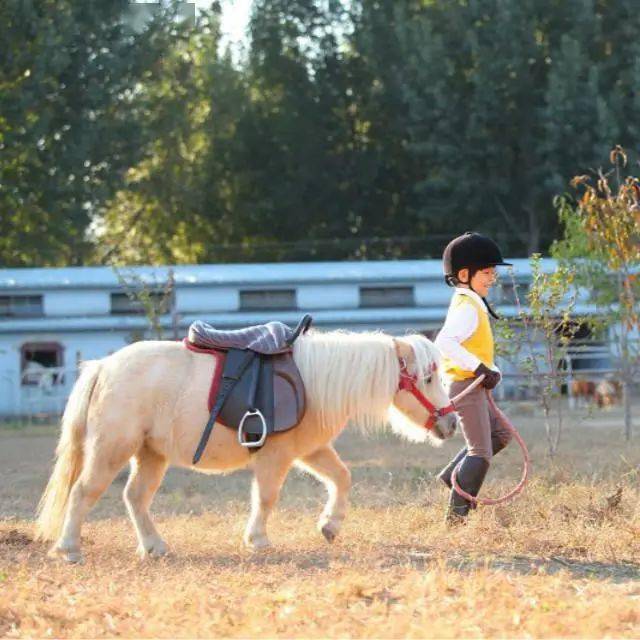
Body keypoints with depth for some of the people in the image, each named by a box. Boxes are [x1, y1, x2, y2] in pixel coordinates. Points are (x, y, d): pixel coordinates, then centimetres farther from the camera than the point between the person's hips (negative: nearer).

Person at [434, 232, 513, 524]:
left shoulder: (471, 304, 14)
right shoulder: (467, 308, -18)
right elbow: (444, 342, -33)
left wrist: (492, 371, 7)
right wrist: (478, 367, -32)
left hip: (474, 384, 10)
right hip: (466, 387, -10)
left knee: (500, 435, 21)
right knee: (481, 452, -5)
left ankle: (452, 475, 21)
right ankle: (457, 513, 0)